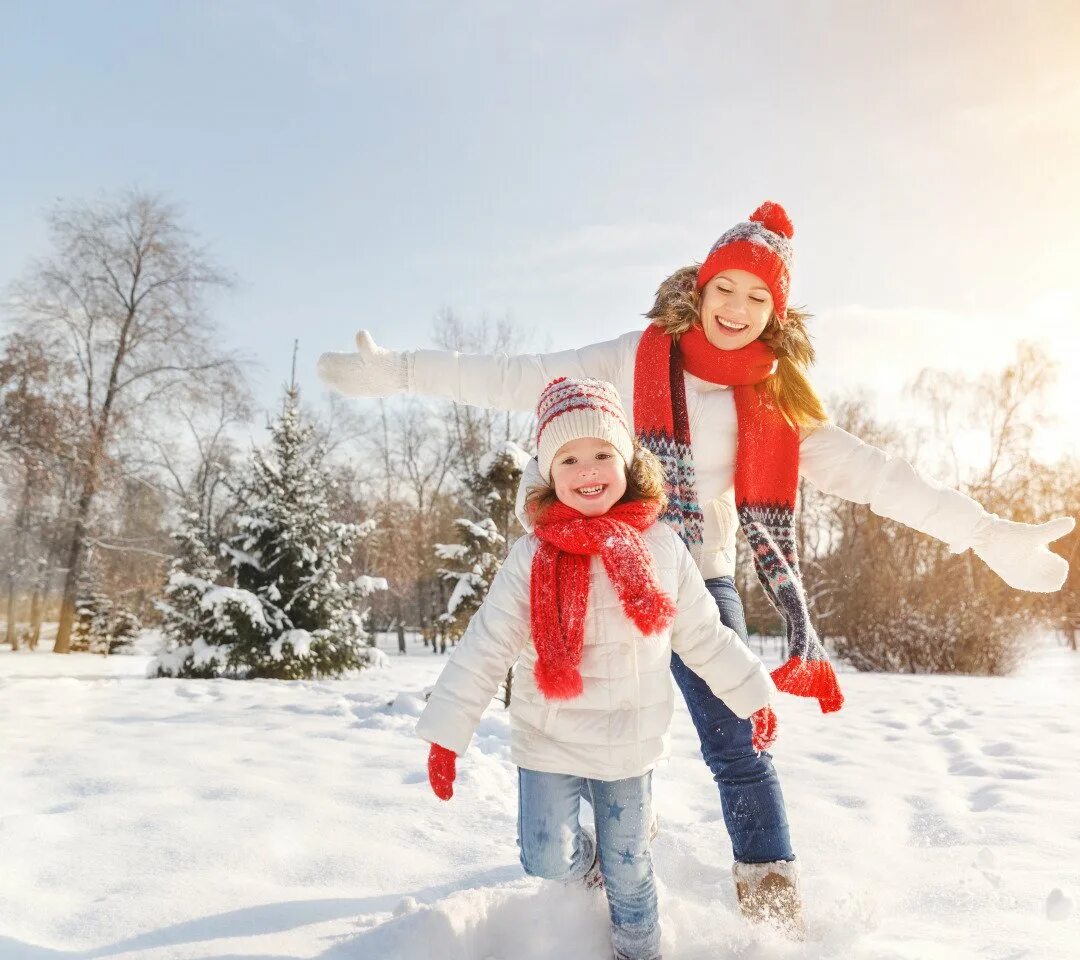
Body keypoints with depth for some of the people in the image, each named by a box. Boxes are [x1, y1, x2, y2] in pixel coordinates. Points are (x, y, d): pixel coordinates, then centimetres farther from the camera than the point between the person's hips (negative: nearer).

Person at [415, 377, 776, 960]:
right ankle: (590, 861, 36)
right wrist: (445, 732, -12)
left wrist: (752, 695, 8)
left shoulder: (661, 548, -6)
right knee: (548, 863, 2)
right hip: (548, 743, -1)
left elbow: (703, 636, 5)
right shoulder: (533, 557, -13)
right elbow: (484, 649, -11)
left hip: (630, 745, 2)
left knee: (628, 871, 14)